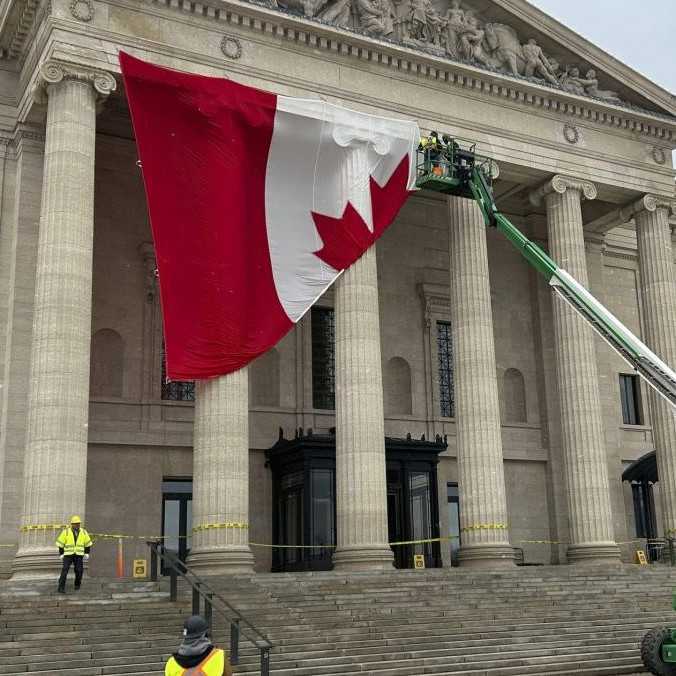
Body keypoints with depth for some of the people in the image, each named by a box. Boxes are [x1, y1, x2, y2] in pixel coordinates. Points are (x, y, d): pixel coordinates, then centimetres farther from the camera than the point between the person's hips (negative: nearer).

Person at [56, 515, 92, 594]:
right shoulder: (66, 531, -7)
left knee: (79, 571, -1)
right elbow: (60, 543, -2)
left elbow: (88, 543, 10)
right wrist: (61, 554, -4)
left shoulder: (83, 532, 1)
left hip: (79, 555, 2)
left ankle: (77, 584, 24)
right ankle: (61, 588, -12)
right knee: (65, 570, -13)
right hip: (68, 554, -2)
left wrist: (87, 554, 6)